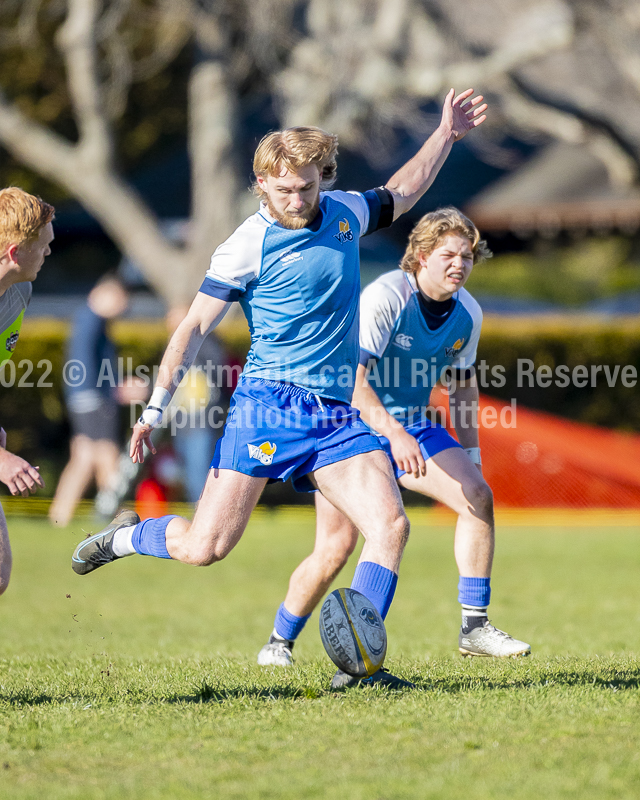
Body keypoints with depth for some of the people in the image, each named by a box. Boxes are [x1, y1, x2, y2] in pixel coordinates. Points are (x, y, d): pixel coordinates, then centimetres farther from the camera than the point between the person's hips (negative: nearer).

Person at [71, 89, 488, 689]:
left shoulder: (345, 213, 9)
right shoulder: (247, 247, -7)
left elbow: (401, 193, 31)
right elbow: (194, 327, -5)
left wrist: (446, 134, 27)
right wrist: (156, 406, -11)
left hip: (337, 413, 5)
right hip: (267, 405, -5)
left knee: (390, 526, -14)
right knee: (206, 546, -9)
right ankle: (125, 537, 23)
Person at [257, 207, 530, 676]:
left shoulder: (468, 313, -2)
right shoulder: (385, 297, -24)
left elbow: (463, 382, 15)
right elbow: (351, 377, -31)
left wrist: (471, 453, 11)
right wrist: (393, 434, -42)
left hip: (411, 427, 6)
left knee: (478, 497, -16)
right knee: (337, 547, -14)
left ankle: (475, 627, -9)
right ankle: (279, 641, 9)